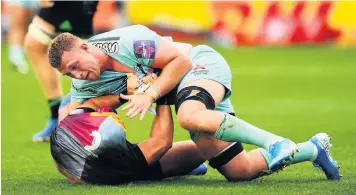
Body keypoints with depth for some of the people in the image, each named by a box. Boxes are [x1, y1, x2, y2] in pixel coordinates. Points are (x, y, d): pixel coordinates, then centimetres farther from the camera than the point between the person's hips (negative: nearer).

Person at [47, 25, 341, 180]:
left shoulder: (127, 41, -26)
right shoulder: (85, 85, -3)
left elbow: (181, 59, -21)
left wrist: (150, 94, -29)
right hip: (182, 90, 8)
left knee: (189, 116, -43)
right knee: (239, 171, -4)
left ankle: (274, 143, -33)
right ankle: (314, 149, 17)